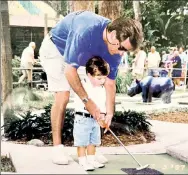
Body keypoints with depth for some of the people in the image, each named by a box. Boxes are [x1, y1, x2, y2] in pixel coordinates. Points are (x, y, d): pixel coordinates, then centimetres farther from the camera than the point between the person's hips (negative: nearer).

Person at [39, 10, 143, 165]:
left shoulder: (116, 46, -20)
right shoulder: (87, 31, -41)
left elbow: (110, 82, -12)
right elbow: (69, 71, -36)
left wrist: (109, 113, -19)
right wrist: (87, 100, -32)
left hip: (81, 56, 6)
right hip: (55, 48, -6)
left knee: (91, 93, -2)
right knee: (63, 96, -18)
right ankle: (57, 147, -7)